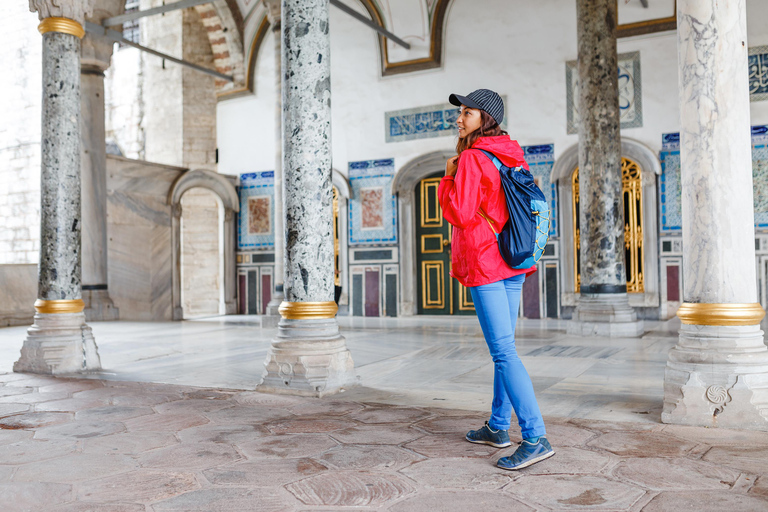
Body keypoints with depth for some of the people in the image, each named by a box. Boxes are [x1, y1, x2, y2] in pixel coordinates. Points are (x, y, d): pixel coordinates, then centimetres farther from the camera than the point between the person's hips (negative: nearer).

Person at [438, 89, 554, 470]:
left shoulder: (472, 158, -12)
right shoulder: (512, 157, 13)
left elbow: (460, 213, -17)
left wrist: (448, 179, -4)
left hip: (484, 263, -9)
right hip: (513, 263, 9)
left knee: (503, 350, -9)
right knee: (503, 346, 15)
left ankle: (536, 438, -11)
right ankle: (498, 427, 27)